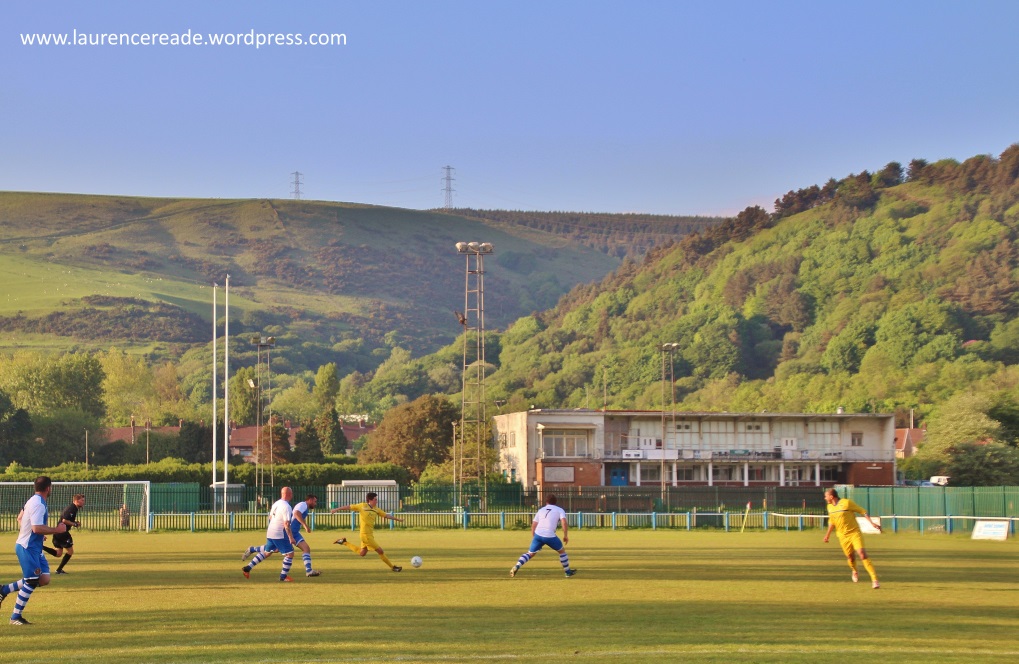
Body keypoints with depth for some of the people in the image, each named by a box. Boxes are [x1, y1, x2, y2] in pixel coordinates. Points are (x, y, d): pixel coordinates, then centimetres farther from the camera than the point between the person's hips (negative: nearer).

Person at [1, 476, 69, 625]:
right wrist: (56, 529, -18)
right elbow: (37, 528, -27)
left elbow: (21, 517, 26)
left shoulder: (33, 501, 13)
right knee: (31, 582, -7)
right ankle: (15, 617, 1)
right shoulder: (38, 504, -19)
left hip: (34, 547, 10)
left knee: (44, 579, 5)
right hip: (28, 548, -10)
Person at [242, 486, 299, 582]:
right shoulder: (286, 507, -18)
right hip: (280, 535, -9)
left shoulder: (276, 503, 9)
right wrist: (291, 538, -21)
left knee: (267, 552, 21)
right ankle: (283, 576, 1)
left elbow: (270, 518, 20)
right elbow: (286, 524, -22)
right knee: (289, 554, -1)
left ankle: (248, 568, 20)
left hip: (270, 533, 9)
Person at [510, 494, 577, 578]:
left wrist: (533, 537, 28)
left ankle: (516, 567, -5)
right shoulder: (559, 510, 11)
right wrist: (566, 536, 2)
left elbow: (533, 525, 20)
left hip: (538, 534, 3)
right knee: (562, 551, 19)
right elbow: (564, 522, -5)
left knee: (530, 553, 15)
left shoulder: (541, 510, 22)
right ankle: (568, 572, 27)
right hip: (550, 536, -3)